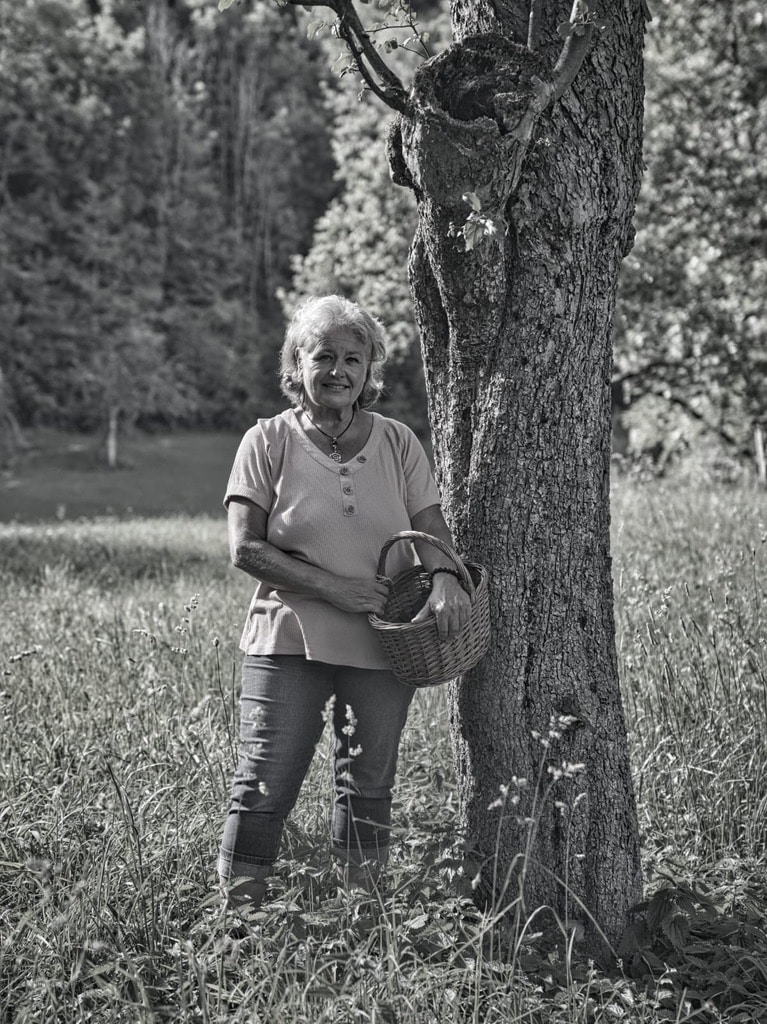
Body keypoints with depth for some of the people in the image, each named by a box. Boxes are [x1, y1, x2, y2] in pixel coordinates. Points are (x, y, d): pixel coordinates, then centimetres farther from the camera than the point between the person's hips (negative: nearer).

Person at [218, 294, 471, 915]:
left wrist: (445, 577, -21)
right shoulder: (269, 442, -1)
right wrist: (334, 588, -16)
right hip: (289, 643, -3)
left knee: (369, 788, 12)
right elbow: (245, 547, -8)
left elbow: (431, 528, 3)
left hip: (383, 647, 3)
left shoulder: (398, 443, 7)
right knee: (265, 787, -4)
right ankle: (238, 913, 7)